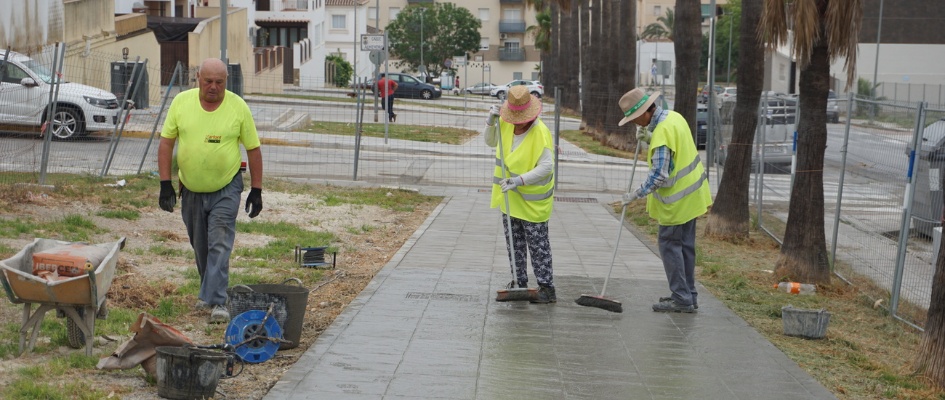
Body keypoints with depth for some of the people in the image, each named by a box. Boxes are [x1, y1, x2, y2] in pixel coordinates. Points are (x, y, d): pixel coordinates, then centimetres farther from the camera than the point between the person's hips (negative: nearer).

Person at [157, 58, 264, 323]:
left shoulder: (238, 107, -9)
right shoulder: (181, 102, -5)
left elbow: (253, 150, -2)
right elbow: (166, 143, 0)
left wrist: (256, 191, -3)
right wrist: (165, 184, -6)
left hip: (226, 188, -3)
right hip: (190, 189, 3)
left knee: (219, 245, -11)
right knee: (200, 247, 14)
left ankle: (217, 302, -12)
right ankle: (209, 291, 32)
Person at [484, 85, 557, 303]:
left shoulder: (541, 133, -24)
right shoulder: (506, 124, -3)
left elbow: (546, 167, -25)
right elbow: (490, 141, 13)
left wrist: (520, 180, -35)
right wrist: (491, 121, -6)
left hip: (532, 201, -7)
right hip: (509, 197, 7)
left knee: (538, 246, -2)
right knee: (515, 243, 15)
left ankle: (547, 288, 4)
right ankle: (520, 282, 26)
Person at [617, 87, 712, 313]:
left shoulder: (662, 132, -25)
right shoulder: (673, 117, 4)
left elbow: (659, 175, -26)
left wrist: (636, 195, -17)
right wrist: (649, 140, 5)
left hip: (677, 199, -10)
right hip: (691, 193, 10)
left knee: (670, 244, -2)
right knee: (685, 245, 15)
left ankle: (682, 299, 0)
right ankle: (688, 295, 22)